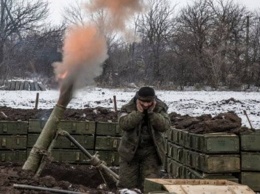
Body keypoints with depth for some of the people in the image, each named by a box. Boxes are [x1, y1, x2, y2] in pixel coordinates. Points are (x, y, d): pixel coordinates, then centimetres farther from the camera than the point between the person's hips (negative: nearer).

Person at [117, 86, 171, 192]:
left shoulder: (160, 109, -3)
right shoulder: (128, 108, -7)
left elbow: (164, 126, -17)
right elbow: (123, 124, -24)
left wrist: (152, 112, -23)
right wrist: (138, 112, -26)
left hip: (151, 152, 1)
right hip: (130, 151, -1)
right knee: (127, 183, 1)